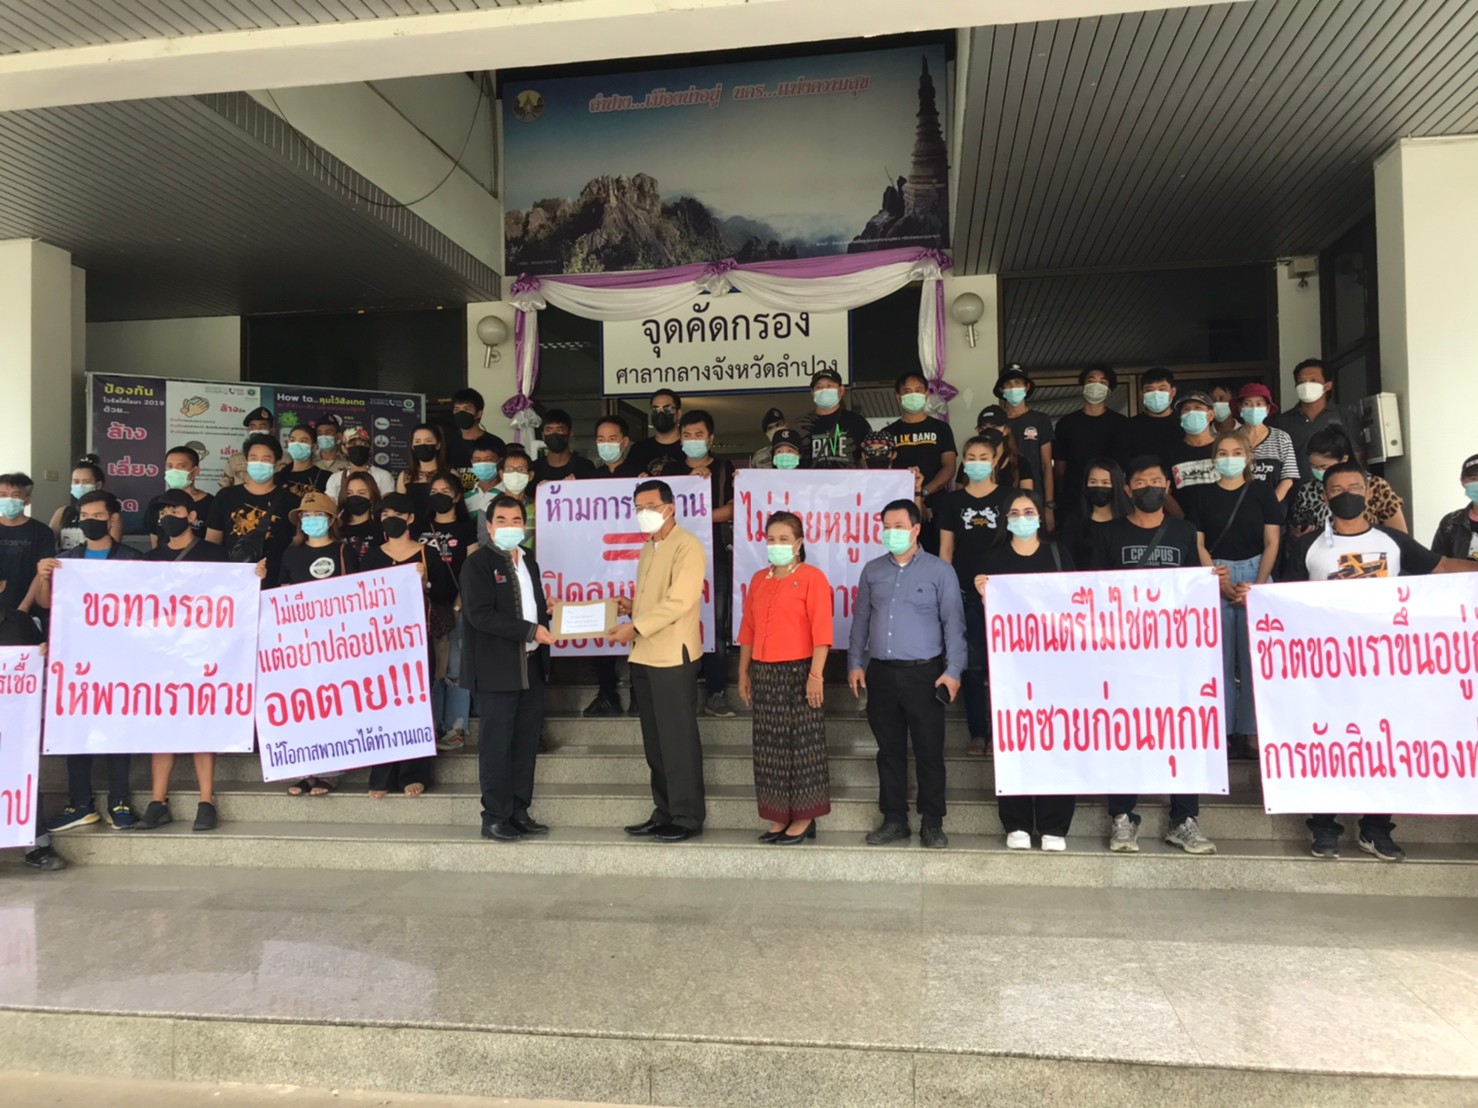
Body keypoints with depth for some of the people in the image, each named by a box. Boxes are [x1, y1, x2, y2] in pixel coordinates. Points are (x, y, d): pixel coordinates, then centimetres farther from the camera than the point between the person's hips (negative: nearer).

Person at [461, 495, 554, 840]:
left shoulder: (528, 560, 17)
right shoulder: (477, 563, -7)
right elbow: (480, 615, -18)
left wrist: (547, 610, 0)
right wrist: (530, 631, -20)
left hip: (531, 667, 7)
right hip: (497, 670, -7)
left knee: (526, 743, 10)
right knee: (496, 744, -2)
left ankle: (519, 812, 18)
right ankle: (495, 818, 7)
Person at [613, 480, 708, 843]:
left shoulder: (687, 546, -10)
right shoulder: (648, 548, 18)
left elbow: (678, 601, -19)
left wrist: (635, 627, -18)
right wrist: (631, 606, 6)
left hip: (673, 656, -9)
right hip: (643, 656, 9)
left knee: (678, 740, -2)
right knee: (655, 740, 13)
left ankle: (688, 817, 7)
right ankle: (664, 812, 22)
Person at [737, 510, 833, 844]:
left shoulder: (812, 577, -6)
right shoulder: (758, 580, 12)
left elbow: (821, 630, -12)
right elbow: (748, 629, 14)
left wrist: (816, 674, -18)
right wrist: (743, 673, 11)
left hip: (798, 670, -6)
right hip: (764, 673, 6)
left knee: (801, 744, 1)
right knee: (770, 747, 9)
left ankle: (804, 819, 11)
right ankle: (781, 817, 19)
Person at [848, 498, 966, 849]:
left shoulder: (939, 571, -1)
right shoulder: (872, 571, 10)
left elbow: (953, 623, -3)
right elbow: (860, 619, 14)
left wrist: (953, 671, -10)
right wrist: (855, 663, 8)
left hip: (924, 674, -3)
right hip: (881, 673, 4)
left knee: (929, 751, 2)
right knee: (889, 750, 10)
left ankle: (932, 823, 14)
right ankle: (894, 820, 20)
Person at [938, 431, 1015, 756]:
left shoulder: (1008, 497, 4)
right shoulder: (952, 500, 8)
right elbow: (945, 550, 9)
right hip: (965, 592, 1)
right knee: (972, 662, 3)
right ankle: (977, 732, 11)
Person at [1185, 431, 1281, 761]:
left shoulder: (1262, 491, 6)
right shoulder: (1203, 497, 7)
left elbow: (1271, 542, 3)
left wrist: (1258, 584, -8)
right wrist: (1221, 583, -9)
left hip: (1256, 575, 0)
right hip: (1215, 580, 0)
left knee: (1254, 656, -1)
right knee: (1219, 657, 0)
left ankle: (1252, 732, 4)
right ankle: (1222, 732, 4)